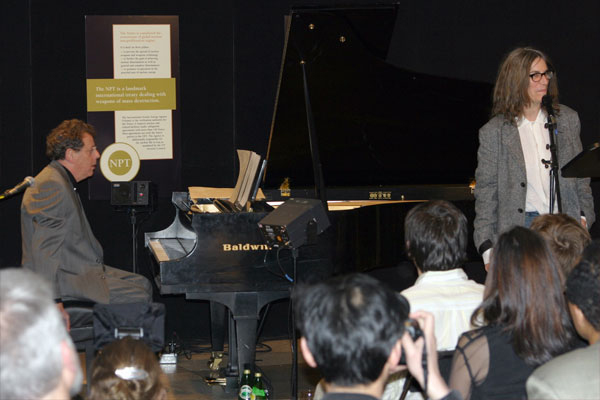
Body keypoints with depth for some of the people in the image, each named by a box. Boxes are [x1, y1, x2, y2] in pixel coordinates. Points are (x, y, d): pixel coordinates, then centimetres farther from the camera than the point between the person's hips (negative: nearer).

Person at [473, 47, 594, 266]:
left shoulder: (568, 119, 11)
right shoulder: (494, 131, 2)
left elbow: (581, 177, 18)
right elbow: (485, 193, 2)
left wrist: (584, 217, 6)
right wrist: (488, 249, -4)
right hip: (519, 225, -2)